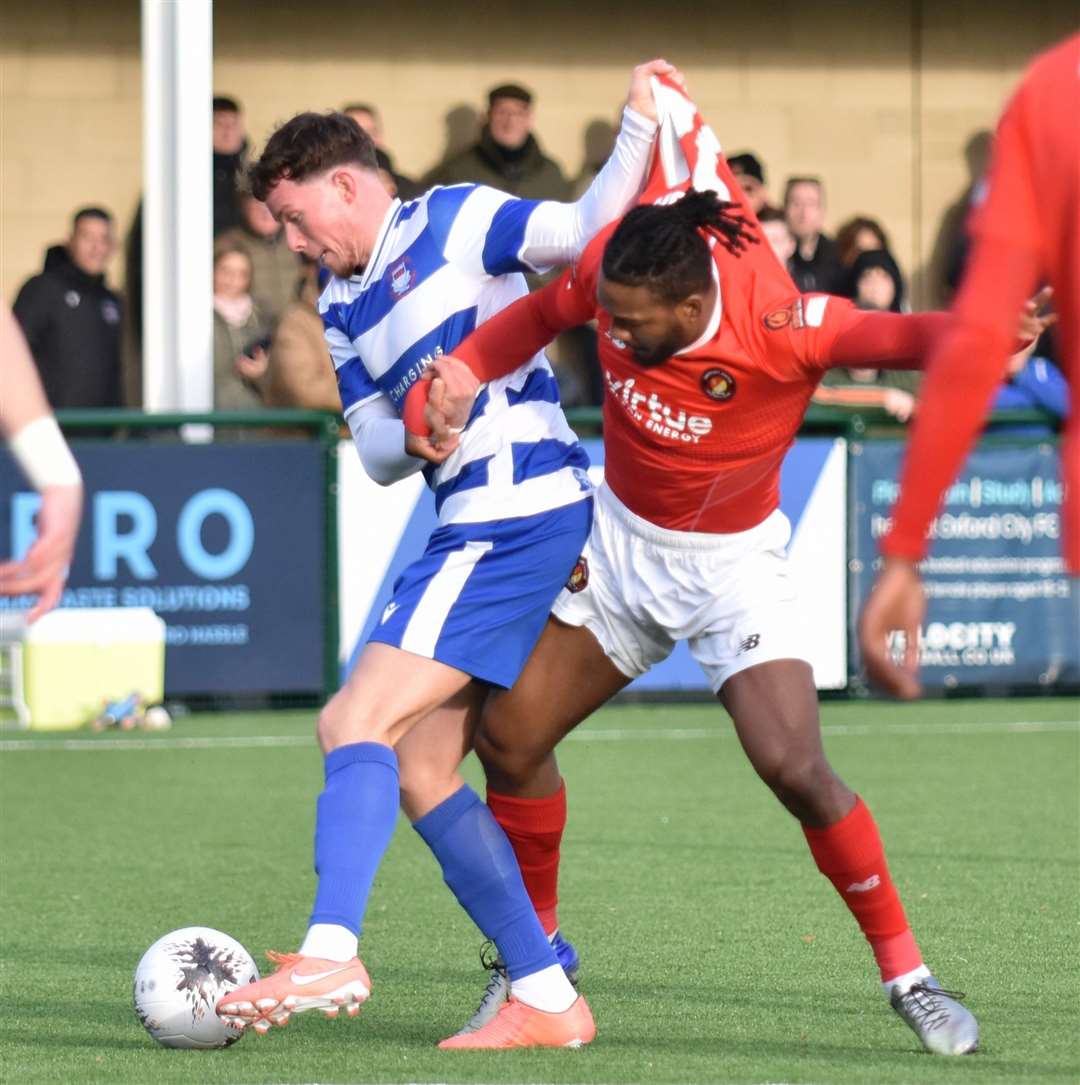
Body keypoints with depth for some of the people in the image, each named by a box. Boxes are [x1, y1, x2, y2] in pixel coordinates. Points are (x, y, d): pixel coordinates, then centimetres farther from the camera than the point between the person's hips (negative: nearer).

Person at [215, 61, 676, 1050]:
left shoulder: (454, 223, -2)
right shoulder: (341, 309, 20)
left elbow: (587, 230, -12)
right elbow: (377, 457, 15)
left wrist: (640, 126, -20)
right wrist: (416, 430, -6)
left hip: (516, 512, -9)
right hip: (477, 526, 10)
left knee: (361, 721, -17)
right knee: (420, 770, 7)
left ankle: (331, 954, -27)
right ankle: (546, 998, 9)